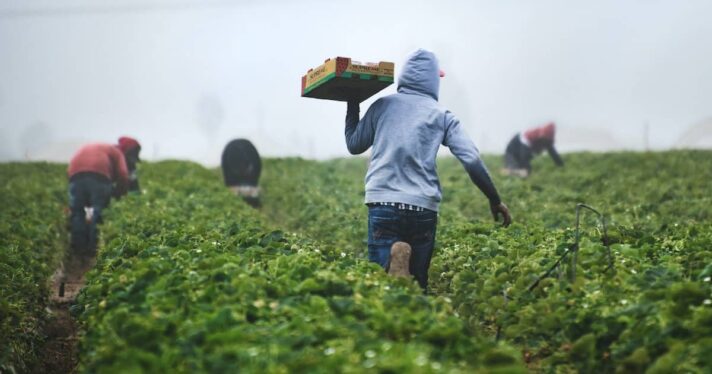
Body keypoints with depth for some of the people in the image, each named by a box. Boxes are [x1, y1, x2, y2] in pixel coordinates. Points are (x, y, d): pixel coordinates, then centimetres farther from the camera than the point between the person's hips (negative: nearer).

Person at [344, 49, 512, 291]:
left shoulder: (382, 106, 10)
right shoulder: (441, 115, 9)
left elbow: (354, 145, 21)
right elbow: (472, 160, 2)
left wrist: (352, 107, 34)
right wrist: (495, 200, 11)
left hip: (383, 203, 0)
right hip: (424, 208, 1)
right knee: (417, 281, 11)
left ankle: (393, 262, -35)